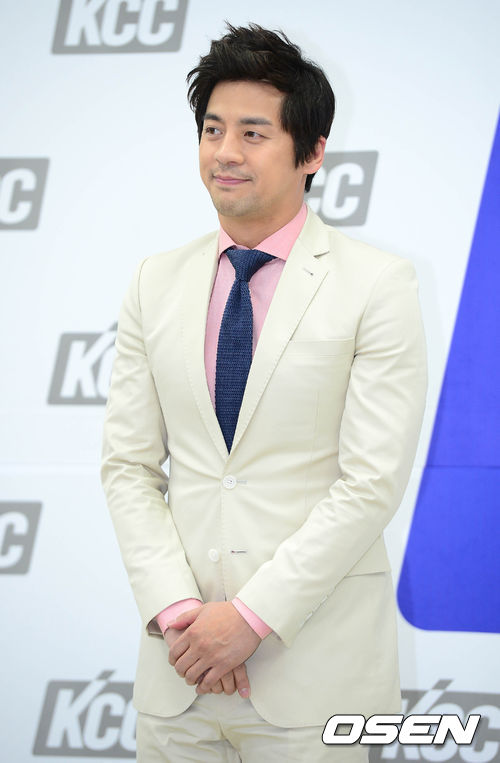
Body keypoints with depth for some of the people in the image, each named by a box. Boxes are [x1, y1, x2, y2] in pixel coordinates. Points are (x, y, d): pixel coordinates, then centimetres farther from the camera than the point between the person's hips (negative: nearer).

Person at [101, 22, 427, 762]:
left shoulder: (377, 285, -5)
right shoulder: (156, 284, 9)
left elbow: (373, 482, -10)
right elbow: (129, 466, 6)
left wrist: (253, 616, -14)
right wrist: (176, 611, -8)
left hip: (314, 671, -3)